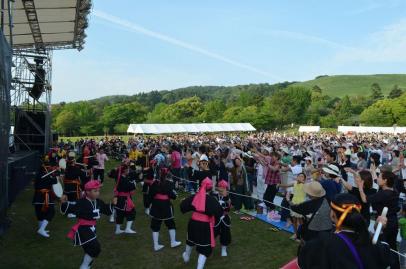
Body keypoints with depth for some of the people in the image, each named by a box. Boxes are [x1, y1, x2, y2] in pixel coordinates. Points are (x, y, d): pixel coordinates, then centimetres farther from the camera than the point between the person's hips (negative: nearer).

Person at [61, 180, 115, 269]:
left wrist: (112, 204, -1)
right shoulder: (81, 202, -19)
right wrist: (64, 203, -43)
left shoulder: (98, 202, 3)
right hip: (82, 229, -8)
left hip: (92, 229, 8)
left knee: (91, 250, 19)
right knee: (95, 248, -17)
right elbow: (69, 208, -25)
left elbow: (108, 211, 14)